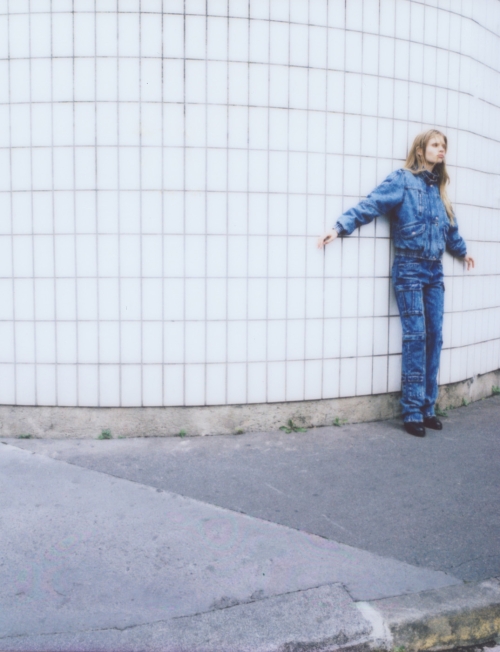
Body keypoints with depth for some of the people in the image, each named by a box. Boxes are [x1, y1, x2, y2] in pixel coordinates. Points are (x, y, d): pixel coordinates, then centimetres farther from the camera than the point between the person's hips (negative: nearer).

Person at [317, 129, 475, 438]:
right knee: (415, 338, -9)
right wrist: (340, 227, -27)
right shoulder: (402, 179, -2)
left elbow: (450, 227, 33)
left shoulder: (438, 188, 17)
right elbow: (371, 204, -14)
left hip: (435, 271, 7)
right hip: (409, 268, -6)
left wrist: (462, 250, 47)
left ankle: (428, 408, 12)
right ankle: (413, 412, -2)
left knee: (434, 338, 3)